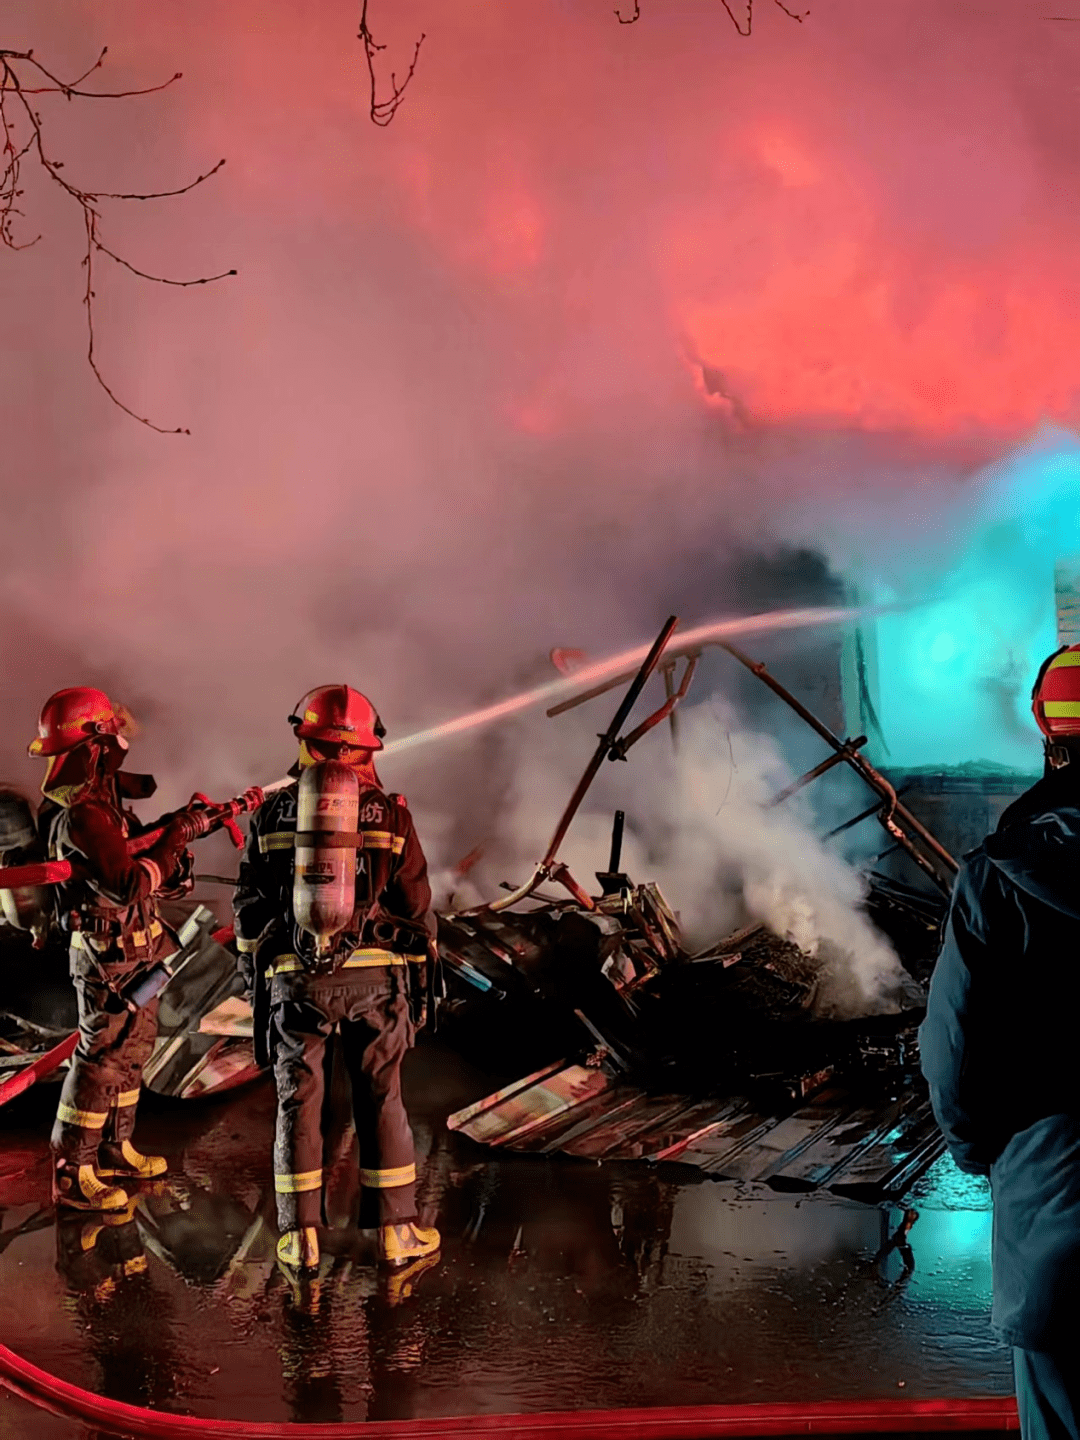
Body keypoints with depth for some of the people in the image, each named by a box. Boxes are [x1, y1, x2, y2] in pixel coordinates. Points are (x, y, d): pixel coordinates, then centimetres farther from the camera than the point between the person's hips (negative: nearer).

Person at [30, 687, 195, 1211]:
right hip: (110, 956, -10)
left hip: (132, 950, 10)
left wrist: (177, 829, -1)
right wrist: (172, 843, -20)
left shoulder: (99, 795, 7)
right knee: (101, 1058, -3)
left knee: (132, 1050, 19)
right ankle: (72, 1174, 6)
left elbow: (130, 855, 14)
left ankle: (114, 1149, 32)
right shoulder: (82, 814, -26)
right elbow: (130, 884, -31)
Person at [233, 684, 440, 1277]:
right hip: (373, 976, 0)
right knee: (381, 1101, 9)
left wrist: (256, 983, 14)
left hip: (295, 977, 0)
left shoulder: (272, 815, 2)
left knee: (298, 1104, 8)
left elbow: (249, 909, 5)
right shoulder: (389, 814, -1)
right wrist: (418, 982, 11)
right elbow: (415, 908, 1)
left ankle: (300, 1239, 12)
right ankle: (396, 1231, 14)